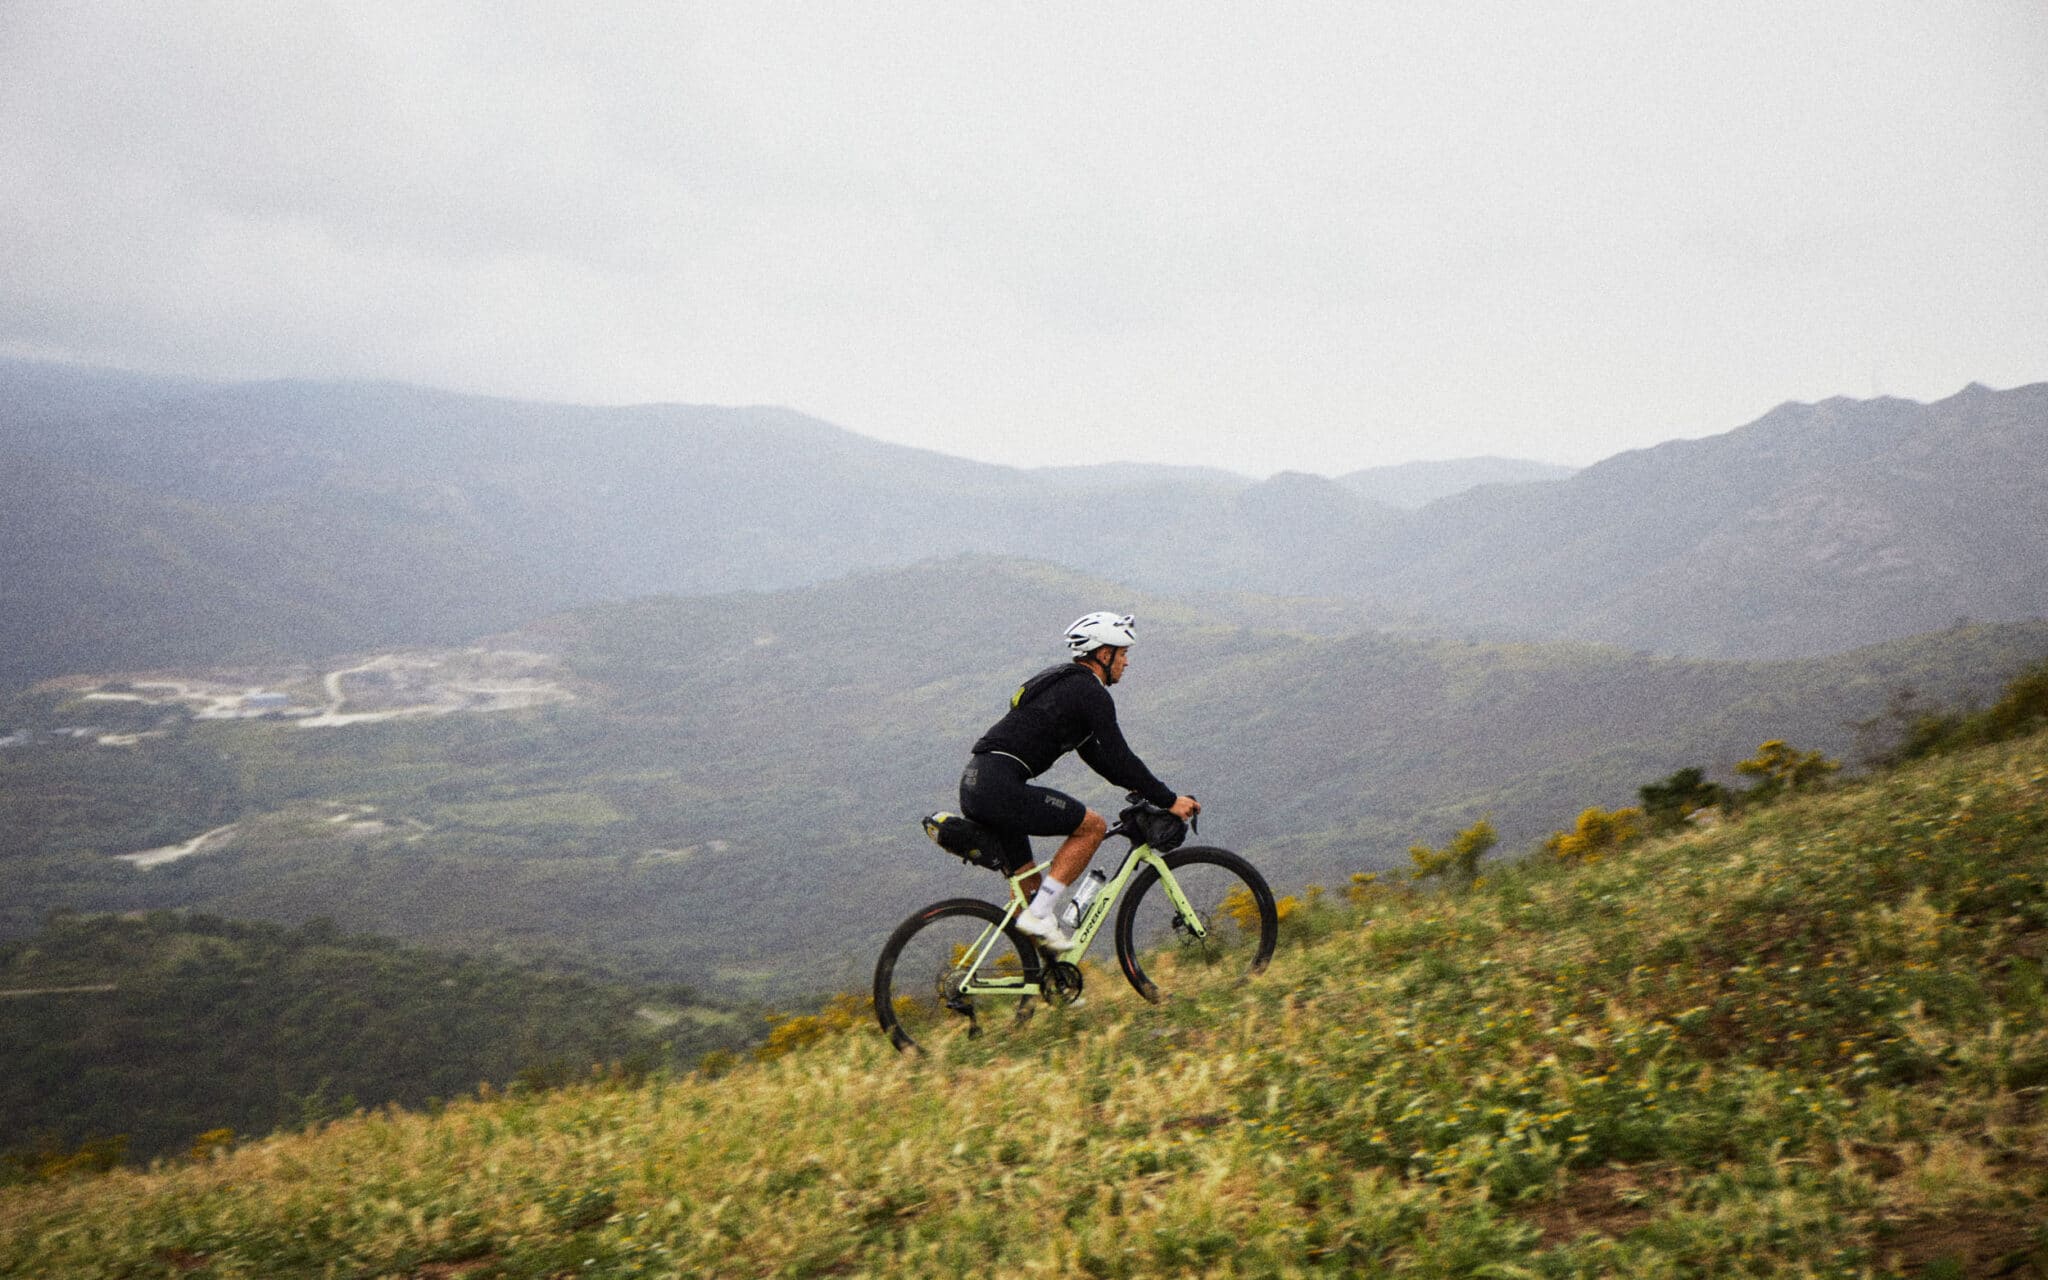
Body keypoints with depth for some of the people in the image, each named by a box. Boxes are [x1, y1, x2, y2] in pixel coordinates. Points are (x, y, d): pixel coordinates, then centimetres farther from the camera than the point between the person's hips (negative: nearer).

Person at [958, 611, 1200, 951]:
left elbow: (1095, 755, 32)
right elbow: (1119, 759, -9)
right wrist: (1168, 801, -1)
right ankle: (1040, 916, -6)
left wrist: (1144, 790, 30)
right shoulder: (1090, 691, -5)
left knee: (1029, 886, 16)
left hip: (974, 785, 10)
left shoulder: (1065, 683, 25)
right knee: (1093, 826, -2)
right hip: (1001, 789, -10)